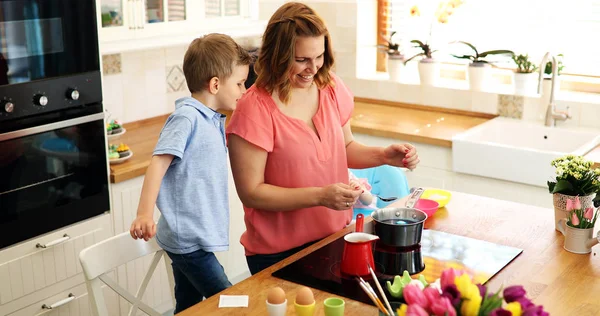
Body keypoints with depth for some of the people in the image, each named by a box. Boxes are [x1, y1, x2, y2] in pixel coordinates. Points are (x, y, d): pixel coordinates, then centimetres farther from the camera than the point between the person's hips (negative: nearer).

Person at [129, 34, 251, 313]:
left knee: (189, 306, 18)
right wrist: (145, 214, -33)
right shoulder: (186, 117, -16)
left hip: (191, 237, 9)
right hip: (188, 238, -9)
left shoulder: (214, 120, 10)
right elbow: (159, 163, -24)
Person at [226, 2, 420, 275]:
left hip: (335, 236, 5)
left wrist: (384, 156, -6)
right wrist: (320, 196, -25)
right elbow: (251, 192, -17)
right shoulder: (254, 109, -19)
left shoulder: (331, 87, -1)